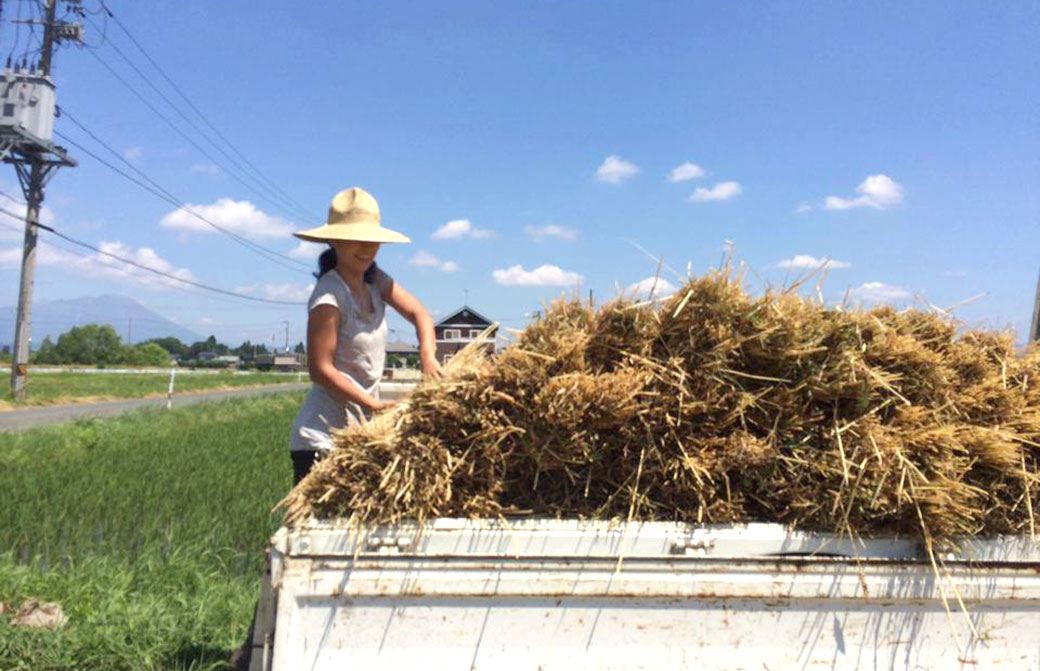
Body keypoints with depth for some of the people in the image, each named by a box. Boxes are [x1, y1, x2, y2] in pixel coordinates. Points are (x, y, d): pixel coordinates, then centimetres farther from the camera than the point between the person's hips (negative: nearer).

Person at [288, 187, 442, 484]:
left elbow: (419, 314, 4)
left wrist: (427, 356, -15)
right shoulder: (328, 297, -19)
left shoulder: (375, 281, 5)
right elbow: (321, 369, -20)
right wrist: (375, 405, -20)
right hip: (324, 436, -9)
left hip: (361, 431, 9)